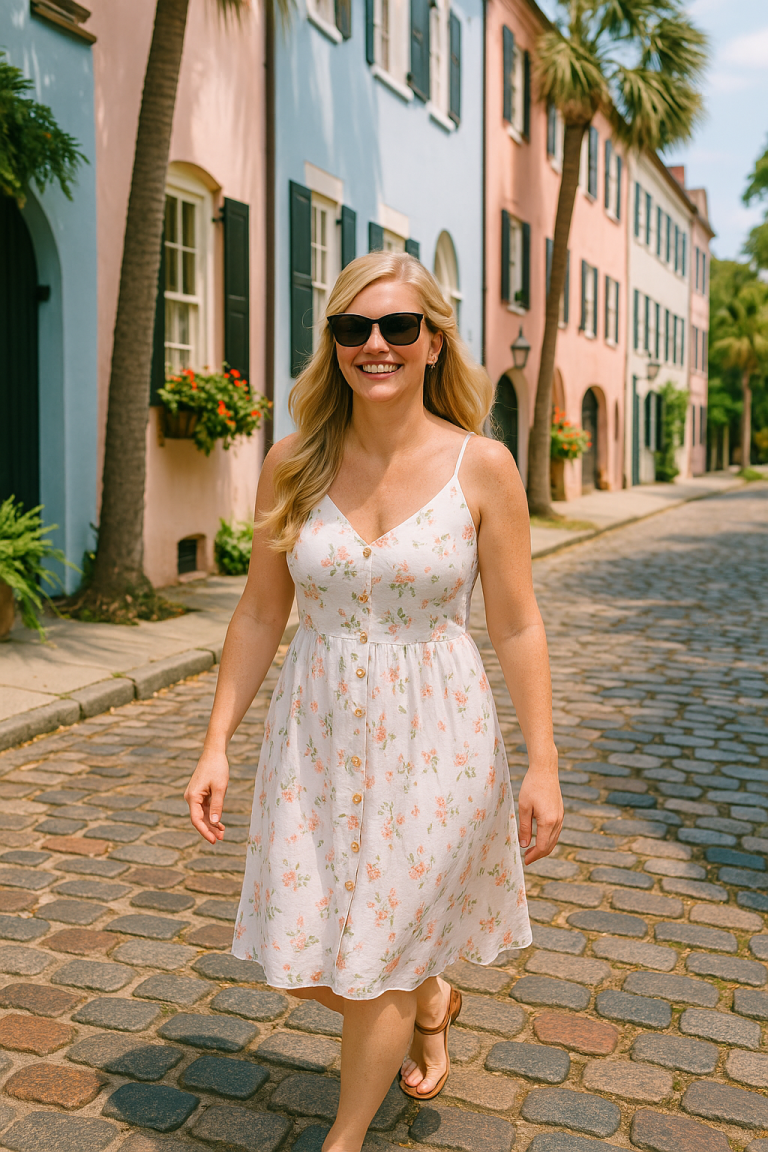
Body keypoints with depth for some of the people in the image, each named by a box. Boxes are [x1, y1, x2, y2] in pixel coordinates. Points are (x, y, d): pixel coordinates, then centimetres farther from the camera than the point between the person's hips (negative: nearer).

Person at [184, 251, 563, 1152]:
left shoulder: (482, 466, -9)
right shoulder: (293, 463, -2)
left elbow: (517, 627, -4)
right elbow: (260, 614, 3)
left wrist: (542, 764, -4)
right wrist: (217, 743, 1)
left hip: (432, 738, -3)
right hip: (317, 735, 3)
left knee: (376, 963, 8)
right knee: (301, 964, 11)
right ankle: (429, 1004, 45)